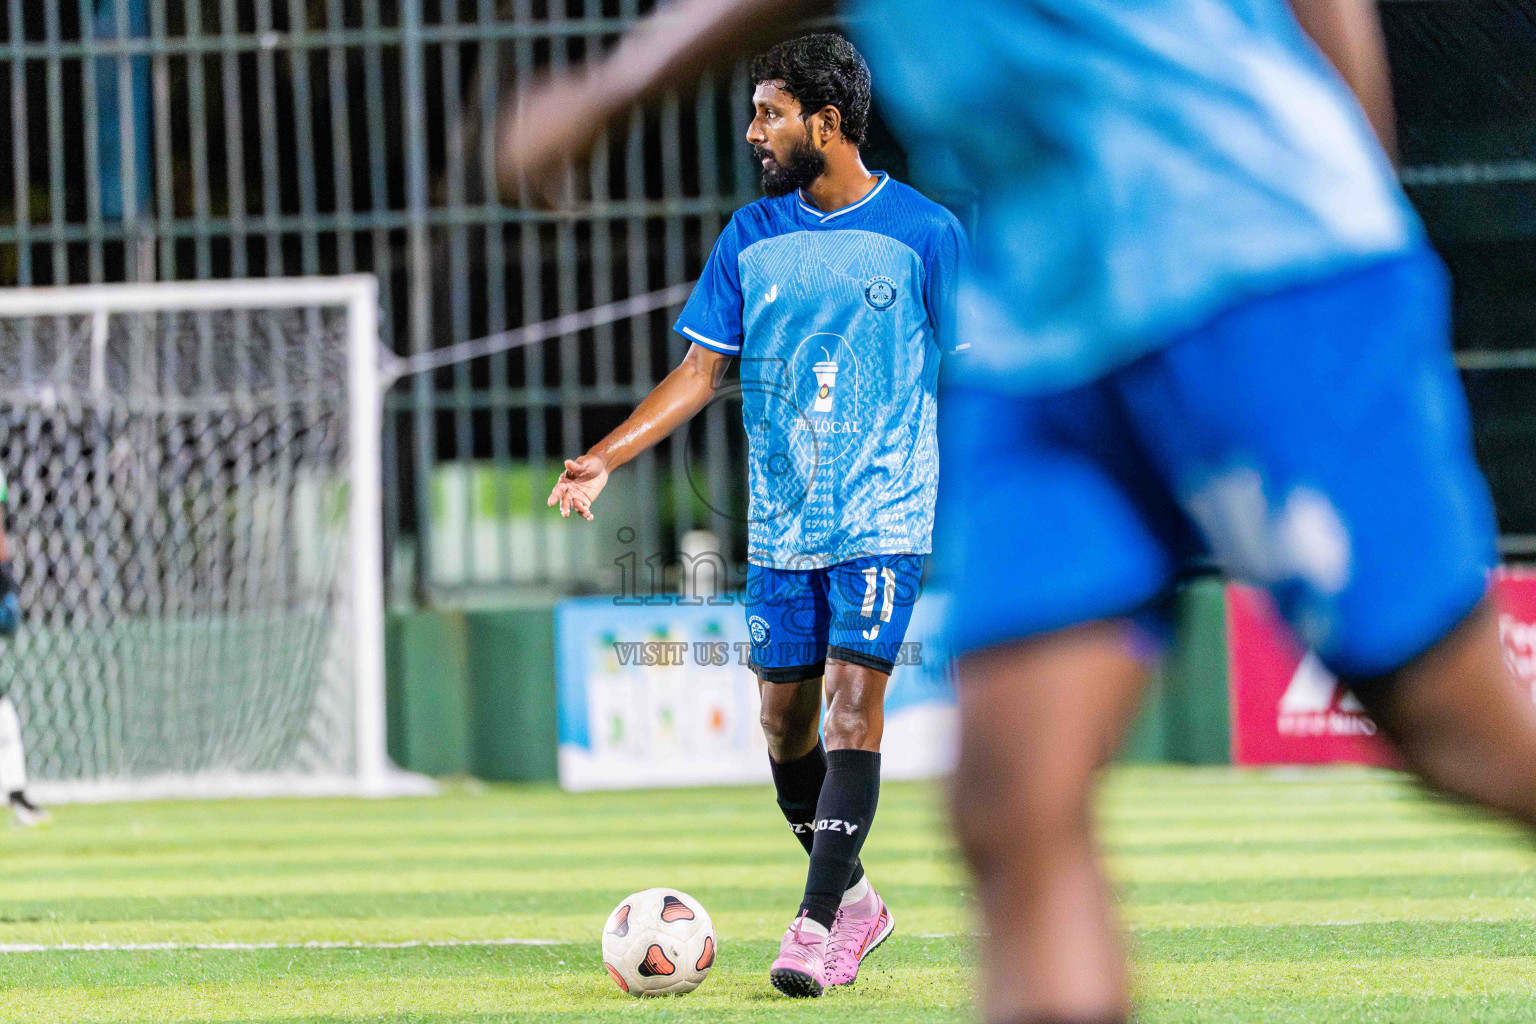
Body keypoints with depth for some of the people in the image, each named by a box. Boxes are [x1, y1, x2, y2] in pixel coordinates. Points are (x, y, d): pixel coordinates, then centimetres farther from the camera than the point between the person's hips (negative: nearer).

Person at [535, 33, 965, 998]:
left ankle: (818, 923, -15)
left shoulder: (924, 232, -3)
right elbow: (702, 371, 9)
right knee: (785, 719, 5)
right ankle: (854, 898, 23)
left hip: (883, 518, -4)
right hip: (781, 521, 4)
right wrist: (606, 459, -2)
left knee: (852, 700, -15)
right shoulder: (753, 234, 7)